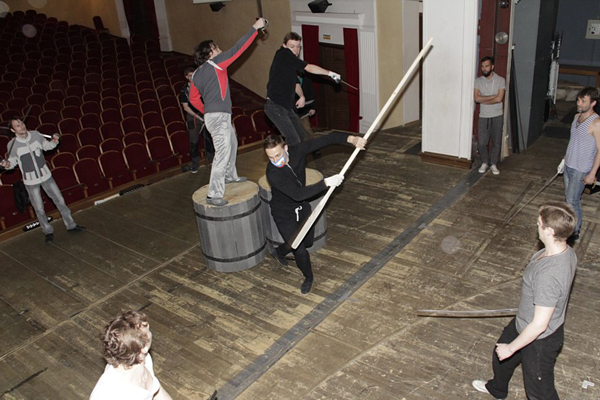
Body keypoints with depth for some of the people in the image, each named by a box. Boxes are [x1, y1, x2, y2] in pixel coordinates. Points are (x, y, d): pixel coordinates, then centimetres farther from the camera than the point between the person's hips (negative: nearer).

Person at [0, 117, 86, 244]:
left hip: (46, 175, 3)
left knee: (60, 200, 10)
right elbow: (13, 161, -1)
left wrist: (54, 142, -13)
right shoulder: (12, 145, -17)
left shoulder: (36, 135, -10)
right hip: (30, 181, -2)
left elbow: (46, 146, 7)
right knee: (39, 209, 8)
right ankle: (48, 232, 28)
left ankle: (71, 226, 25)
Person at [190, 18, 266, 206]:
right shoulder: (215, 63, -9)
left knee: (232, 143, 28)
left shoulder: (196, 74, 13)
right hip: (219, 116, -10)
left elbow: (194, 99, 18)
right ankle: (214, 194, -14)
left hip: (212, 115, 10)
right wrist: (254, 28, -1)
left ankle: (230, 176, 45)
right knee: (223, 153, -12)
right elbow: (238, 48, -8)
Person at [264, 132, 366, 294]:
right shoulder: (273, 174, -36)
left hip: (302, 207, 6)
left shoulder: (297, 151, -22)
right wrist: (326, 182, -48)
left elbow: (326, 139, -22)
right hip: (284, 214, -6)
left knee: (308, 241, 23)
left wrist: (350, 138, -38)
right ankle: (308, 278, 24)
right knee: (300, 251, -8)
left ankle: (279, 252, 51)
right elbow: (298, 194, -44)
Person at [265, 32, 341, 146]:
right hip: (275, 106, -10)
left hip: (287, 107, 10)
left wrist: (302, 96, 4)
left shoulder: (291, 63, 15)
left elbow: (295, 83, 24)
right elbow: (309, 68, -15)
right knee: (294, 141, -16)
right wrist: (330, 73, -11)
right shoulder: (283, 54, -11)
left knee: (301, 136, 15)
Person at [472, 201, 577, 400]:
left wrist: (511, 347, -19)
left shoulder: (548, 275, -41)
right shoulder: (566, 251, -12)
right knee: (500, 355, 33)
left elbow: (539, 325, -33)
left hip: (539, 339, -9)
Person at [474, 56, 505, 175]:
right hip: (483, 116, 1)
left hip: (497, 116, -1)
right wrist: (492, 96, -15)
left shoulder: (500, 80, -5)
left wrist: (483, 100, -11)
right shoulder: (478, 81, 0)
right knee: (482, 143, 1)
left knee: (496, 142, 5)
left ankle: (493, 163, 20)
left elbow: (499, 99, -16)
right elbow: (477, 98, -12)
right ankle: (484, 162, 21)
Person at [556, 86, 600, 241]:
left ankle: (576, 231, 14)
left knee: (572, 200, -2)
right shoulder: (577, 117, 5)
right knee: (569, 197, 18)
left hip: (581, 170, -8)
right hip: (569, 165, 8)